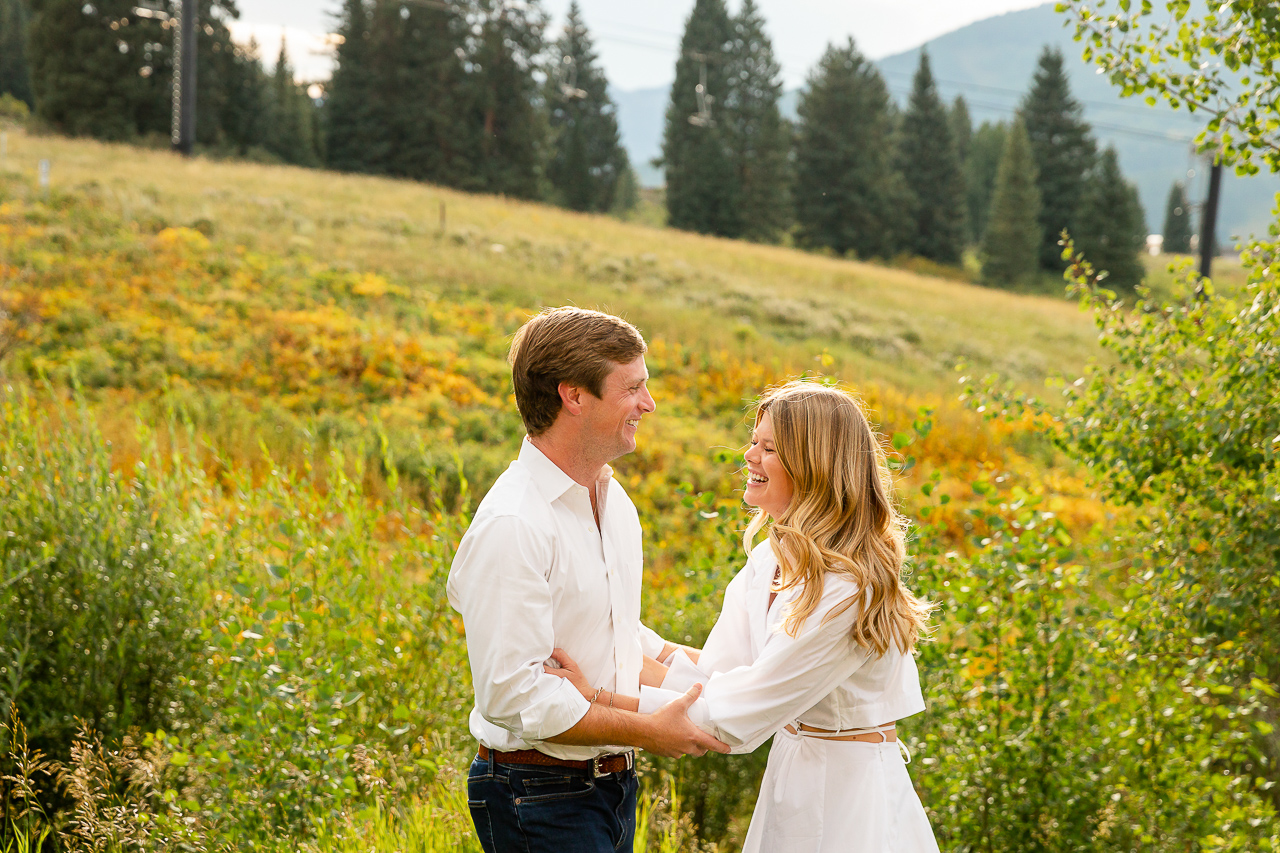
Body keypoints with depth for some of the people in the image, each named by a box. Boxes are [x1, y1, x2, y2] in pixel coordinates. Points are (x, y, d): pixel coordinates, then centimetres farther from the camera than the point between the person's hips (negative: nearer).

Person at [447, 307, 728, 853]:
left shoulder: (613, 499, 8)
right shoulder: (511, 525, -22)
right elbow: (513, 694, -25)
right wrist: (647, 731, -19)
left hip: (612, 782, 9)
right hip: (538, 799, -8)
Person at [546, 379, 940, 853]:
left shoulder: (848, 588, -24)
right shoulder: (769, 560, 4)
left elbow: (745, 711, -23)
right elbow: (716, 673, 2)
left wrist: (605, 701, -21)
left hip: (849, 791, -7)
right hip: (792, 769, 8)